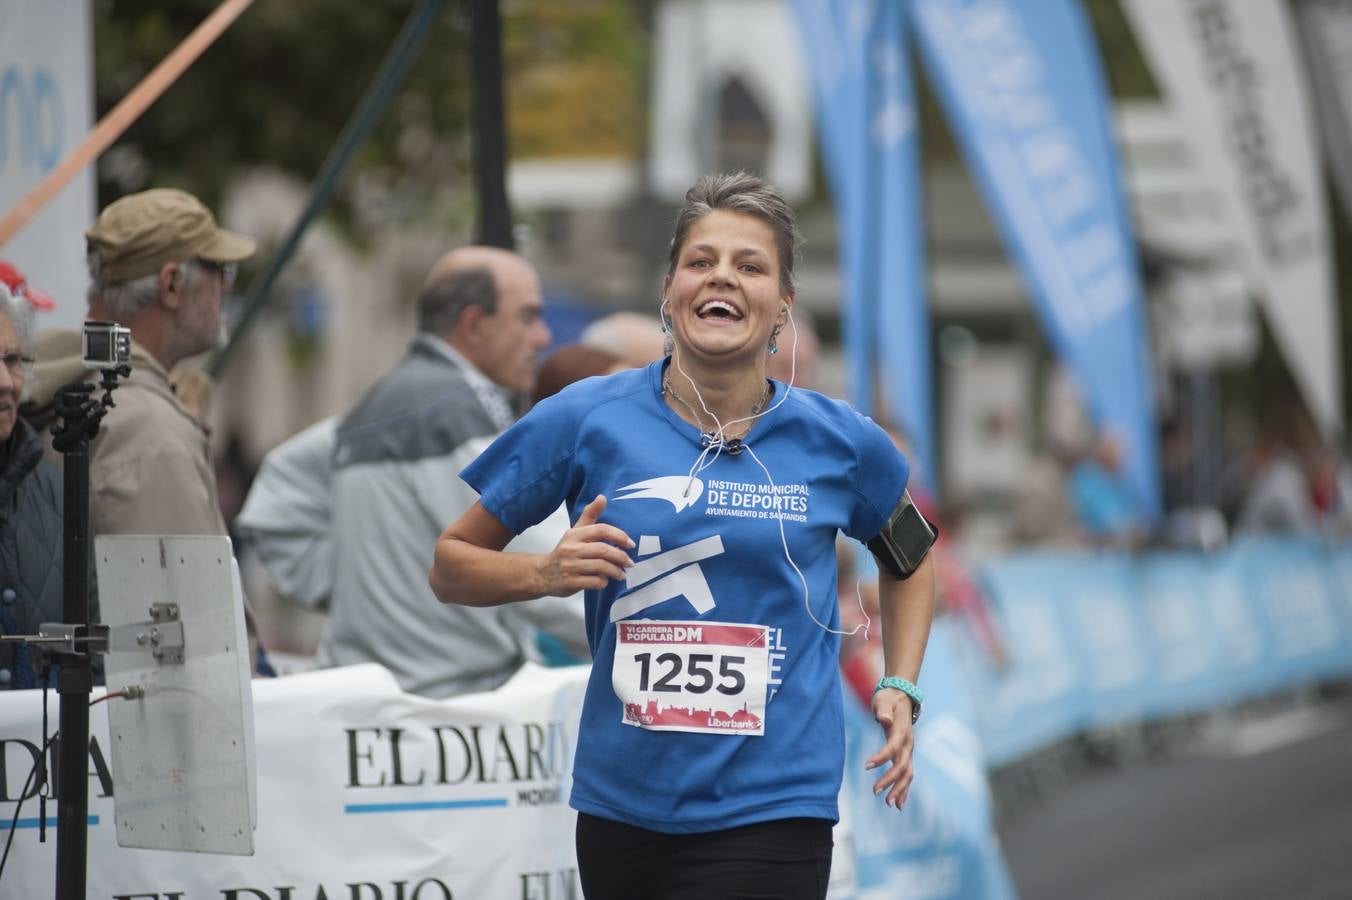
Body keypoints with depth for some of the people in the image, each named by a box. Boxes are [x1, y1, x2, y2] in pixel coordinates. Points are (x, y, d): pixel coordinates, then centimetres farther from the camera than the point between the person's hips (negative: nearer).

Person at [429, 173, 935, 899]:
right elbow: (449, 567, 7)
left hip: (769, 812, -2)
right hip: (621, 805, 2)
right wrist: (546, 573, -12)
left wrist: (900, 689, 9)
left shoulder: (839, 441, 1)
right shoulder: (585, 420, -2)